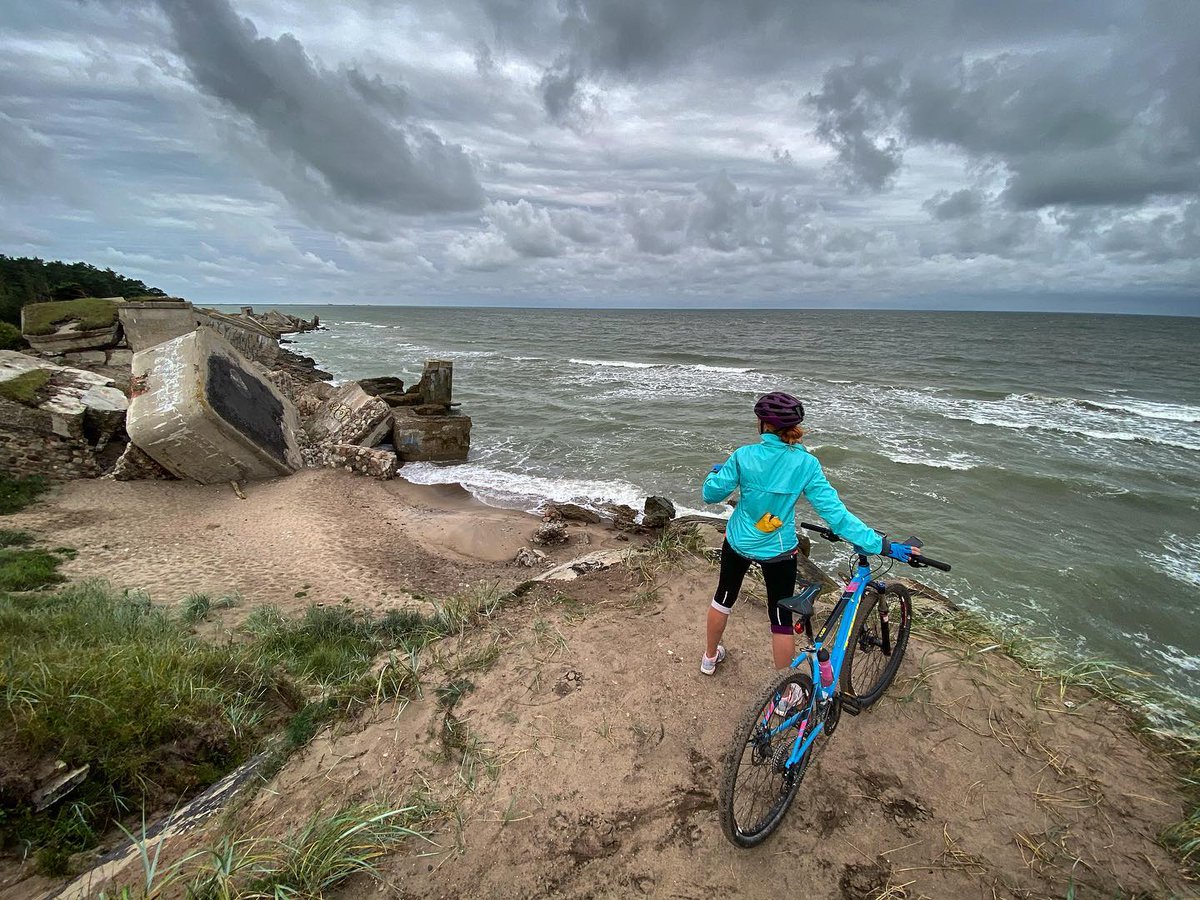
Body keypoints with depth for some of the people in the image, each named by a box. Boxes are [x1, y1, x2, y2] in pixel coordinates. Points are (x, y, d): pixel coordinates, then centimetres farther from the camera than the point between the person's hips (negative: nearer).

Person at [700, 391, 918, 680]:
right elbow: (834, 511, -20)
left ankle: (710, 657, 44)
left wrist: (715, 473, 10)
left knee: (723, 598, 24)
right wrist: (881, 545, -16)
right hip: (778, 552, -1)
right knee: (781, 620, 14)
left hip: (738, 543, 1)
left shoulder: (744, 455, -18)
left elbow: (711, 494, -12)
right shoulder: (806, 463, -16)